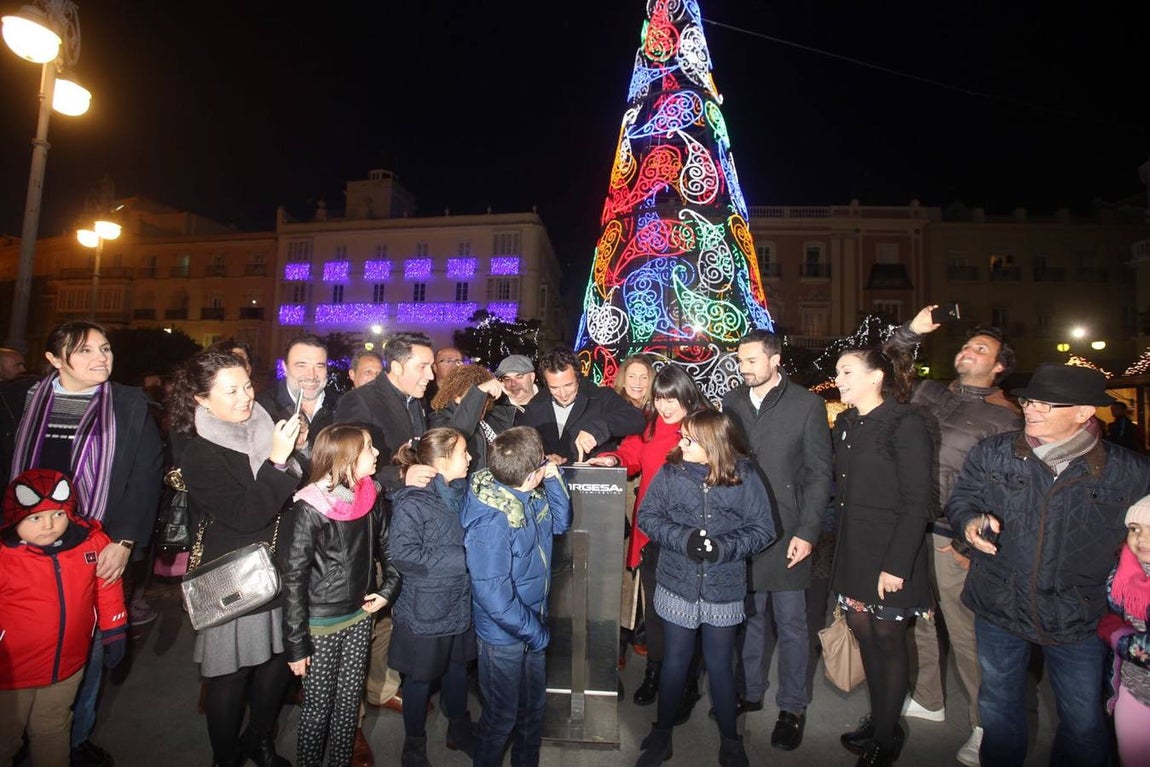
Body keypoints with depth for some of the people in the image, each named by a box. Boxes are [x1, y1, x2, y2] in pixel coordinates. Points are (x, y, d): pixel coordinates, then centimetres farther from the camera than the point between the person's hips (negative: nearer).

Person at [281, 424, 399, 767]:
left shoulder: (369, 497, -4)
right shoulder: (308, 510, -21)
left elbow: (385, 546, 10)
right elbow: (294, 580, -16)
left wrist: (389, 588, -3)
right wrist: (296, 644, -13)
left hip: (360, 616, 5)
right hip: (321, 624, -5)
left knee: (349, 702, 18)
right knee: (318, 706, 11)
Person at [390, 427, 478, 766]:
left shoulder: (463, 491, -1)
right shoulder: (411, 502, -20)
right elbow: (404, 555, -26)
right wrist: (463, 558, -24)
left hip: (462, 604, 5)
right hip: (425, 611, -5)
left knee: (457, 669, 22)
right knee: (421, 680, 15)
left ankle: (460, 730, 46)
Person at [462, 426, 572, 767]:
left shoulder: (530, 495, -11)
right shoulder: (491, 522, -34)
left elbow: (560, 522, 4)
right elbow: (493, 595, -29)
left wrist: (554, 477, -13)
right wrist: (535, 631, -16)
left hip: (532, 622, 7)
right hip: (504, 636, -7)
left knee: (534, 705, 26)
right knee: (502, 716, 18)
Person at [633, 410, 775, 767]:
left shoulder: (744, 475, -9)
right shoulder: (671, 471, -7)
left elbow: (763, 528, -6)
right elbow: (647, 515, -4)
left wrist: (725, 547, -20)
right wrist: (682, 538, -19)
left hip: (723, 588, 0)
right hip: (677, 585, 1)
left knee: (719, 664, 14)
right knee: (675, 661, 14)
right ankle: (661, 735, 36)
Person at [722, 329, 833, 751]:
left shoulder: (807, 404, -5)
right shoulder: (732, 402, 5)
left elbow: (819, 474, -5)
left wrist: (806, 533, -10)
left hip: (787, 532, -3)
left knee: (790, 621, 8)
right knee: (750, 614, 16)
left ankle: (792, 707, 26)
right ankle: (749, 692, 34)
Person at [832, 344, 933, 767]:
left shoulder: (906, 425, -15)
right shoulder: (846, 423, 7)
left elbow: (917, 503, -17)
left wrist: (896, 565, -18)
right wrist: (841, 549, 6)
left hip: (890, 556, -6)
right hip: (853, 551, 6)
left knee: (888, 640, 8)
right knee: (863, 631, 15)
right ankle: (877, 718, 34)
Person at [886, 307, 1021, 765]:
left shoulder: (1004, 417, -4)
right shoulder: (929, 392, 9)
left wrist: (972, 546, -11)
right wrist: (911, 331, 4)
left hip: (953, 539, -5)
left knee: (964, 632, 2)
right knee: (917, 619, 17)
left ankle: (987, 725, 23)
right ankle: (927, 700, 37)